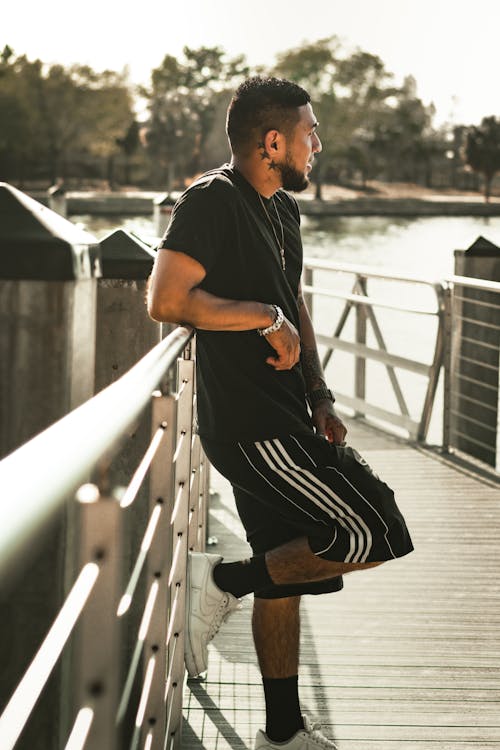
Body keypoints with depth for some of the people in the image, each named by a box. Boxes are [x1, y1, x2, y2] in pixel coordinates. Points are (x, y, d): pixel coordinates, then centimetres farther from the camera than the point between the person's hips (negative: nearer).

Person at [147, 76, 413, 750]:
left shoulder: (283, 211, 16)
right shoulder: (212, 202, -14)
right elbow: (166, 300, -24)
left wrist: (319, 397, 14)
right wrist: (266, 316, -18)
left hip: (278, 422, 10)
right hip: (252, 427, -10)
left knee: (286, 576, 14)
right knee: (377, 535, -11)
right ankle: (221, 581, -4)